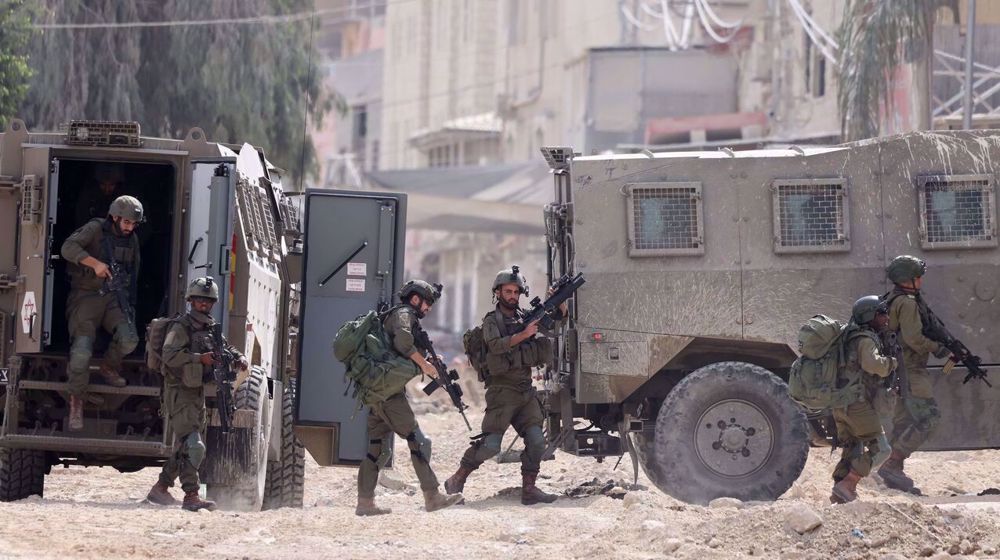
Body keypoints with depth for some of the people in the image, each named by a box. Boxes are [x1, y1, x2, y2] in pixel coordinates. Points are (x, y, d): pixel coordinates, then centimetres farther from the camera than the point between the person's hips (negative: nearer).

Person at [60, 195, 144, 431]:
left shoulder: (132, 239, 13)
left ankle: (109, 368, 11)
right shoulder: (96, 229, -6)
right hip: (87, 296, -4)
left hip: (114, 298, 4)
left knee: (128, 340, -22)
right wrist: (95, 263, -30)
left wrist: (129, 303, 22)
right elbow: (68, 247, -21)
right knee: (82, 351, -18)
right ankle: (76, 401, 0)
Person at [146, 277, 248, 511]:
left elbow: (226, 349, 20)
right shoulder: (181, 327, -10)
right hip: (179, 393, -9)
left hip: (197, 393, 9)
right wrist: (200, 358, -27)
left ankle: (160, 488, 26)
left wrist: (239, 359, -3)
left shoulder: (211, 330, 15)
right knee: (191, 445, -17)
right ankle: (191, 496, -21)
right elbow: (170, 355, -22)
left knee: (184, 447, 15)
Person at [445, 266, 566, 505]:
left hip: (526, 392, 6)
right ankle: (456, 481, 3)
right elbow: (496, 346, -19)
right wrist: (523, 335, -25)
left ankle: (529, 489, 0)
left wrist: (560, 300, -8)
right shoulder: (492, 320, -1)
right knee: (490, 445, -10)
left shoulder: (526, 317, 14)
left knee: (536, 441, -6)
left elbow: (560, 316, 13)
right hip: (502, 391, -6)